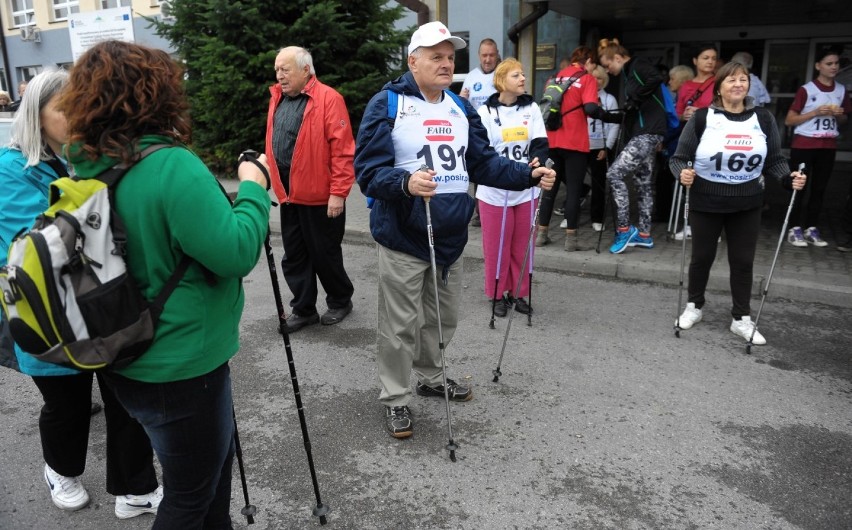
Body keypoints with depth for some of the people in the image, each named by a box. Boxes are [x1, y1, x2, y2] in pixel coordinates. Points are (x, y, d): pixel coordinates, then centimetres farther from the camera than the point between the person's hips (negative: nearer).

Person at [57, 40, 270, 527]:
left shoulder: (89, 169, 2)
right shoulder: (171, 165, -25)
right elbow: (236, 254, -23)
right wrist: (253, 189, -9)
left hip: (131, 360, 8)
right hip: (181, 369, -8)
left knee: (213, 465, 28)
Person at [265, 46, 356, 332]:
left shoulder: (328, 99, -11)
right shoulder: (278, 98, 12)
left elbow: (342, 149, -15)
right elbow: (273, 145, 18)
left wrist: (338, 192, -18)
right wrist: (276, 185, 12)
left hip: (320, 195, -7)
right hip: (288, 194, 7)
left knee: (324, 253, 6)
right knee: (294, 255, 12)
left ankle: (340, 301, 28)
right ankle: (303, 309, 26)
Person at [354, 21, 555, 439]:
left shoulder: (461, 109, 11)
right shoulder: (387, 105, -11)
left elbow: (483, 163, 10)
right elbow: (368, 170, -17)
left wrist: (528, 175, -3)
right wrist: (405, 183, -37)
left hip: (450, 235, 7)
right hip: (403, 236, -6)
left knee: (444, 317, 19)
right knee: (401, 324, 2)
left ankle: (430, 377, 41)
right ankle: (395, 398, 21)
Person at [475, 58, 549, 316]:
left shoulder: (531, 108, 4)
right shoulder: (486, 112, -7)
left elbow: (540, 143, -1)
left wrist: (537, 160, -24)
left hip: (526, 190, 4)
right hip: (495, 192, -3)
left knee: (522, 245, 12)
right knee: (497, 246, 5)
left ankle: (518, 293, 27)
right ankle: (497, 295, 21)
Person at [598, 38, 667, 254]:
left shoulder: (639, 65, -7)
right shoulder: (629, 73, 20)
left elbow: (657, 79, -28)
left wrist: (634, 97, -20)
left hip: (648, 132, -11)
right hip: (642, 133, 11)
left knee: (615, 174, -16)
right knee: (642, 183, 12)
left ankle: (624, 229, -9)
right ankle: (644, 235, 20)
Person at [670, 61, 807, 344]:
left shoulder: (763, 119, 0)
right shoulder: (702, 118, -9)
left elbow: (774, 160, 6)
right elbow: (678, 158, -7)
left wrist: (788, 178, -13)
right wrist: (682, 173, -27)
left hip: (747, 204, 2)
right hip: (706, 203, -2)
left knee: (743, 260, 8)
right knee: (702, 257, 11)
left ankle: (742, 319, 21)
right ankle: (694, 307, 32)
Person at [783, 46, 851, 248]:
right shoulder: (806, 90, -8)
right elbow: (789, 120, -9)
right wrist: (816, 112, -18)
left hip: (828, 146, 5)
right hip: (803, 145, -5)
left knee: (819, 188, 7)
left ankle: (812, 228, 13)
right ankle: (795, 229, 2)